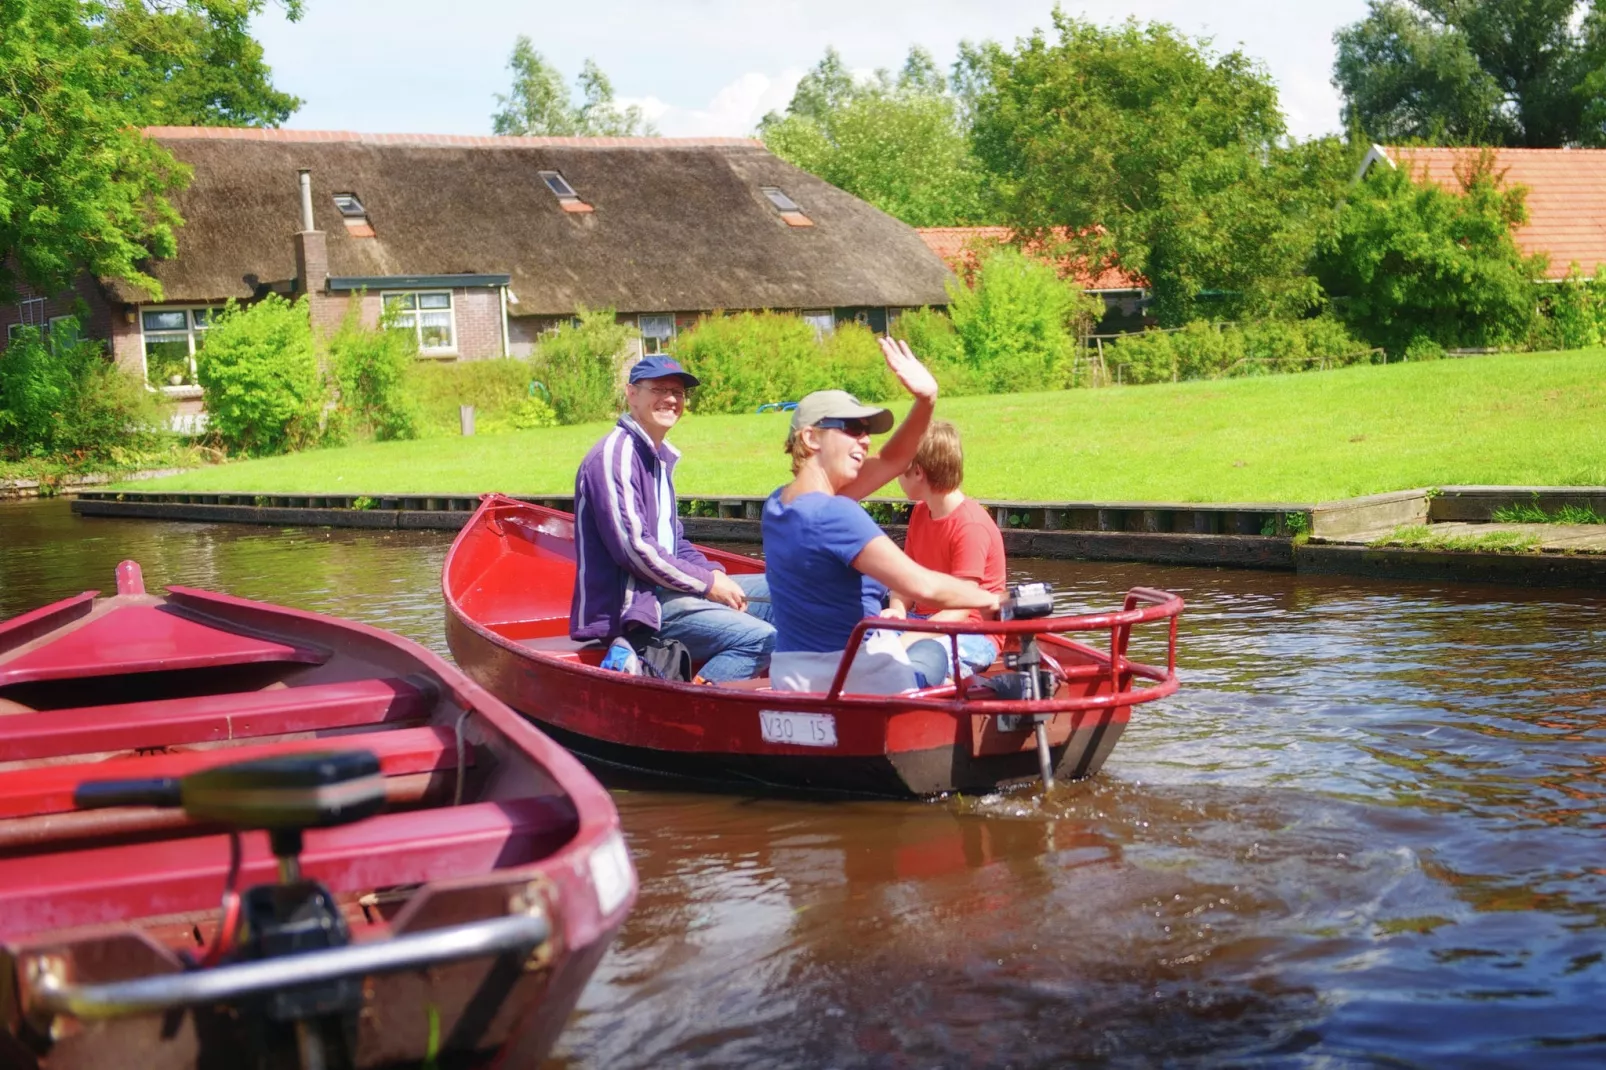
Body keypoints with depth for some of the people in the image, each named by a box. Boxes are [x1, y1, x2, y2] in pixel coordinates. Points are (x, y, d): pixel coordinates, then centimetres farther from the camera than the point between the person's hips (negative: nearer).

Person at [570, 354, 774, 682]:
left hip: (663, 588, 10)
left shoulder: (660, 455, 16)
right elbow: (633, 547, -20)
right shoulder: (615, 456, -14)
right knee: (758, 637, -24)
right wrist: (707, 583, -13)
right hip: (630, 605, -10)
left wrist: (713, 573, 3)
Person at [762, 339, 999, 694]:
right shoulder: (834, 515, -22)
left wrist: (926, 401, -1)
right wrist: (991, 599, -10)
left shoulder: (777, 506, 4)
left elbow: (891, 461, 11)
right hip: (860, 681, -7)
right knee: (933, 649, 26)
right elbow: (924, 587, -27)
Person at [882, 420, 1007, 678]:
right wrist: (897, 613, -14)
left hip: (971, 633, -9)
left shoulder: (971, 526, -16)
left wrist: (908, 640, -29)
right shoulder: (919, 514, 11)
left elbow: (959, 610, -20)